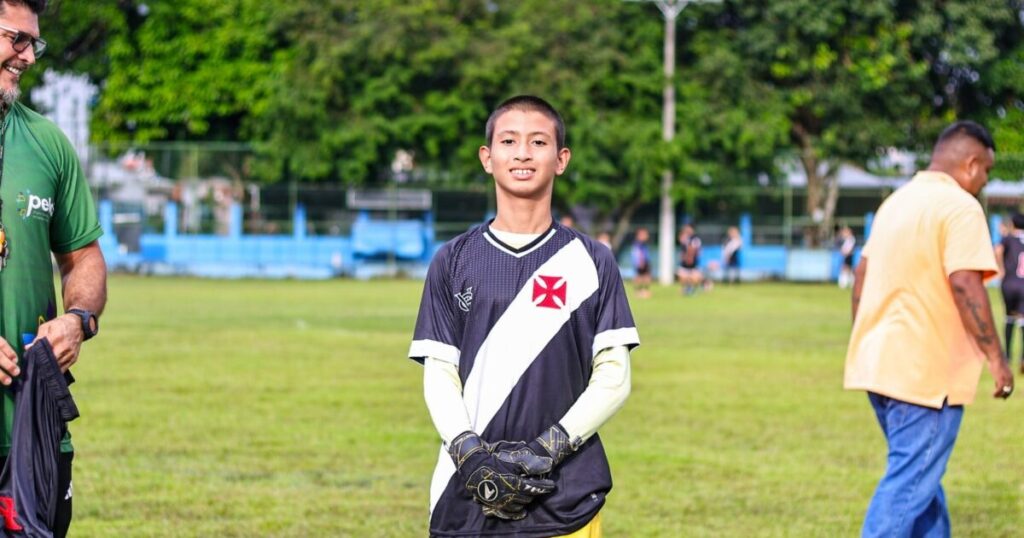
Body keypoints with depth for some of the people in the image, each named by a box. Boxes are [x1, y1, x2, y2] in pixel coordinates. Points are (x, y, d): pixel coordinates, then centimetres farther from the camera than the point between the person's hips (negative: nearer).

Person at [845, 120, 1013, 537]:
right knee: (910, 484, -7)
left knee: (920, 474, 19)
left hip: (878, 360, 9)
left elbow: (862, 274, 19)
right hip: (927, 373, -9)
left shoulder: (897, 202, 15)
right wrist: (995, 358, -17)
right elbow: (965, 285, -21)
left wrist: (864, 343, 27)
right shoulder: (960, 207, -12)